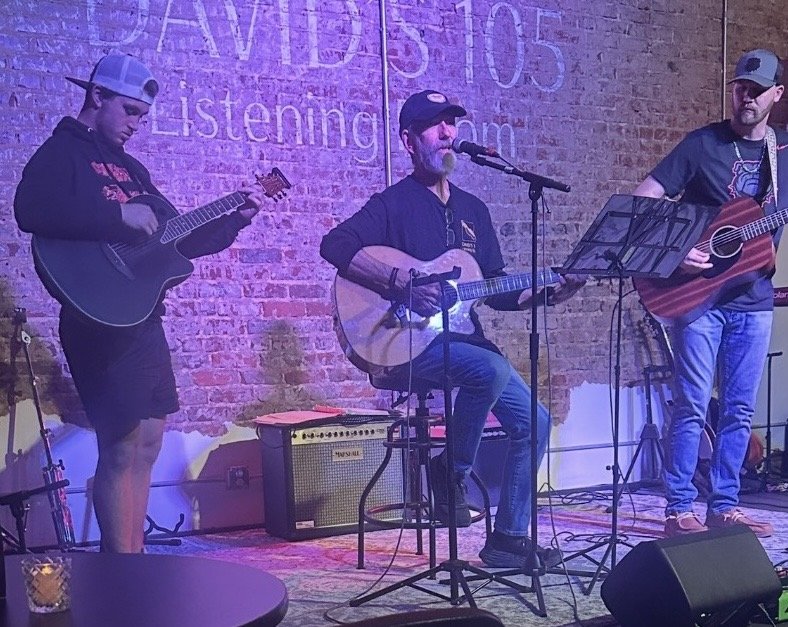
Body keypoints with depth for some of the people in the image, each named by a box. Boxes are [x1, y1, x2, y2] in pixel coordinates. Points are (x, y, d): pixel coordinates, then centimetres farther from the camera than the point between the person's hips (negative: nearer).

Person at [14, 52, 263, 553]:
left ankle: (133, 557, 21)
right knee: (122, 447, -8)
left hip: (142, 318, 9)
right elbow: (31, 211, -27)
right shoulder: (62, 152, -5)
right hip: (100, 320, -9)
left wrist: (234, 220, 12)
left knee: (147, 442, 11)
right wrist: (120, 216, -26)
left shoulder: (127, 165, 20)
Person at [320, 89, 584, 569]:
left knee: (533, 420, -2)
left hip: (463, 336, 7)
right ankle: (452, 472, -11)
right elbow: (335, 245, -21)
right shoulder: (395, 203, -4)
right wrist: (400, 283, -27)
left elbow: (498, 292, 16)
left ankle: (508, 538, 9)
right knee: (492, 369, -33)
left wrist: (548, 293, 1)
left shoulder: (472, 209, 16)